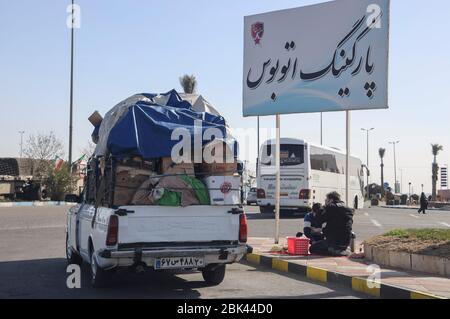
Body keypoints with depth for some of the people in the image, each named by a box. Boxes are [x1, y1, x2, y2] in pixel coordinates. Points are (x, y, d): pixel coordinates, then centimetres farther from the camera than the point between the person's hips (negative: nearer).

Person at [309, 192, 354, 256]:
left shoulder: (331, 207, -10)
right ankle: (342, 251, 8)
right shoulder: (349, 210, 12)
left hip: (334, 241, -8)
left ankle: (333, 251, -8)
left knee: (312, 248, 9)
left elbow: (319, 221, -3)